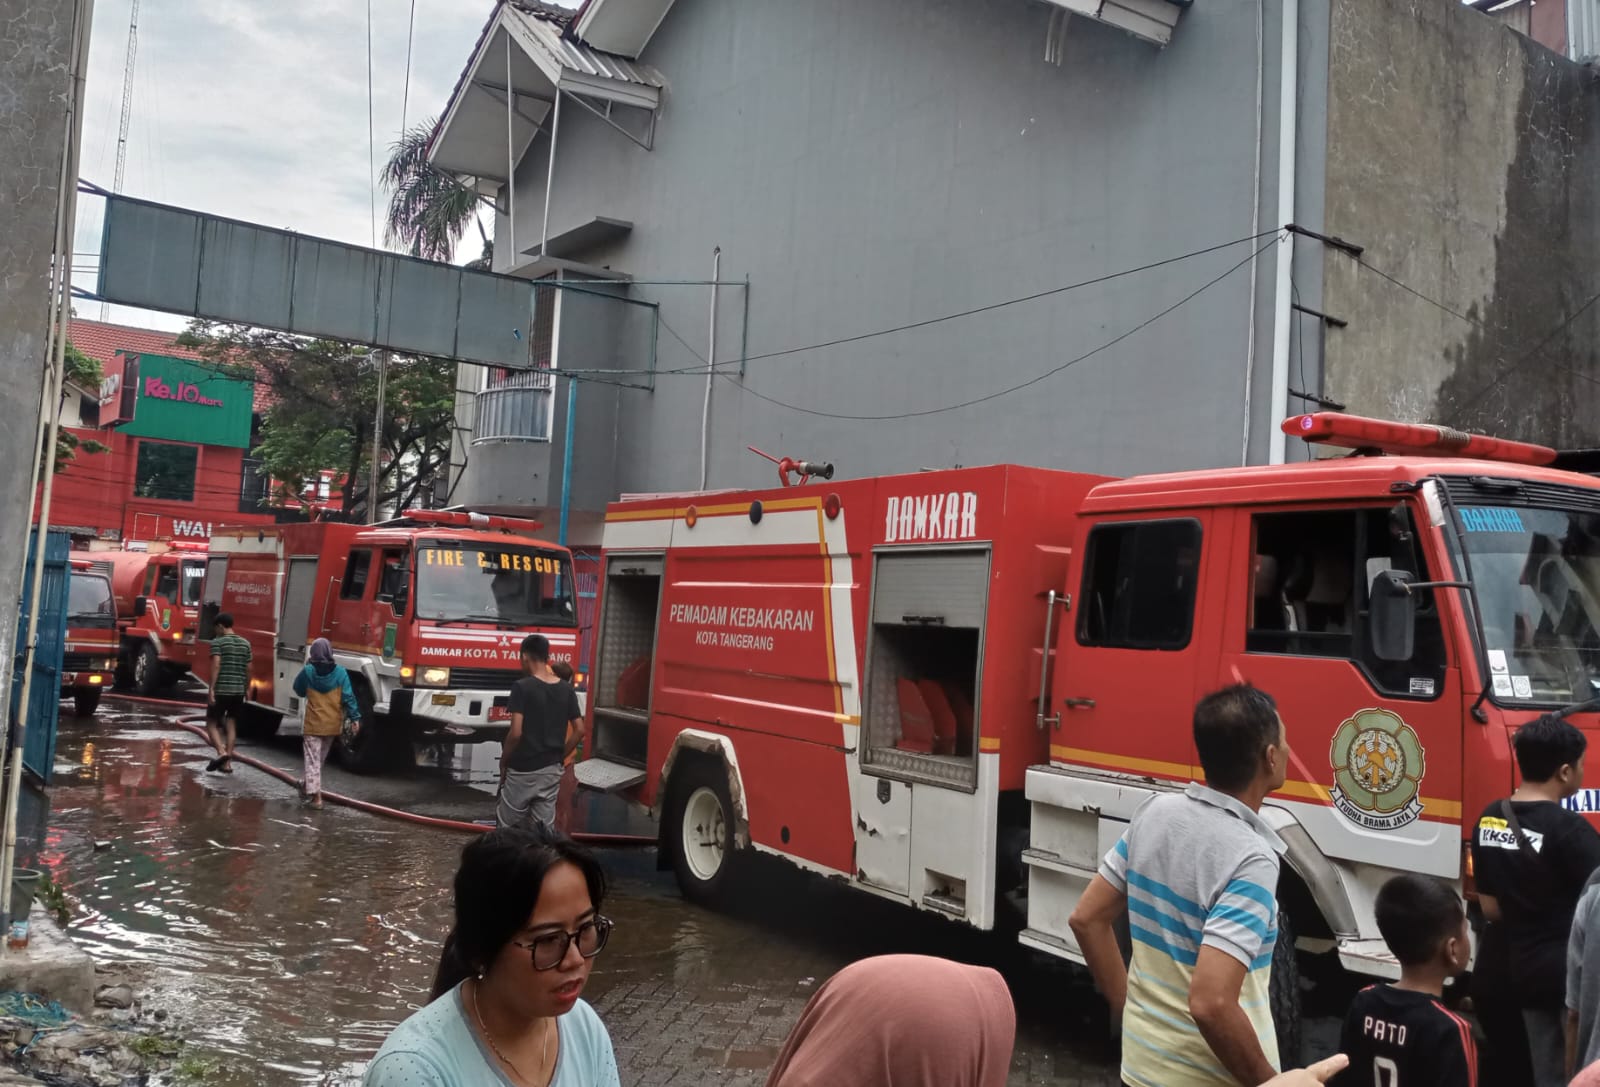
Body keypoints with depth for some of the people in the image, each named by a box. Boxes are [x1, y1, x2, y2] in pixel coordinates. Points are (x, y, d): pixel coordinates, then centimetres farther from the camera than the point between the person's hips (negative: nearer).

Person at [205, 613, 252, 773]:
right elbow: (248, 669, 11)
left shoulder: (217, 642, -6)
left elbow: (216, 665, -16)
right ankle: (227, 763, 9)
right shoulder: (245, 644, 10)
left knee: (211, 724, 6)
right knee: (231, 726, 10)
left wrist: (211, 689, -17)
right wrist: (246, 689, 20)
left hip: (221, 690, -5)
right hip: (238, 691, 5)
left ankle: (221, 752, -15)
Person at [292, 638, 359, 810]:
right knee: (320, 758, 20)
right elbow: (348, 697, -9)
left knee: (312, 759, 0)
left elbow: (298, 690, 8)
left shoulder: (308, 671, -10)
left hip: (313, 723, -2)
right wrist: (354, 717, -4)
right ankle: (307, 785, 36)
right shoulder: (340, 672, -8)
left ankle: (315, 794, -11)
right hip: (332, 724, 2)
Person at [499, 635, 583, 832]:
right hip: (552, 770, 5)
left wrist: (503, 761, -4)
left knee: (507, 827, 7)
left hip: (523, 769, -5)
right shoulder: (567, 691, 4)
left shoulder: (522, 687, -13)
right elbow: (580, 730, 5)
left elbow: (516, 733, -18)